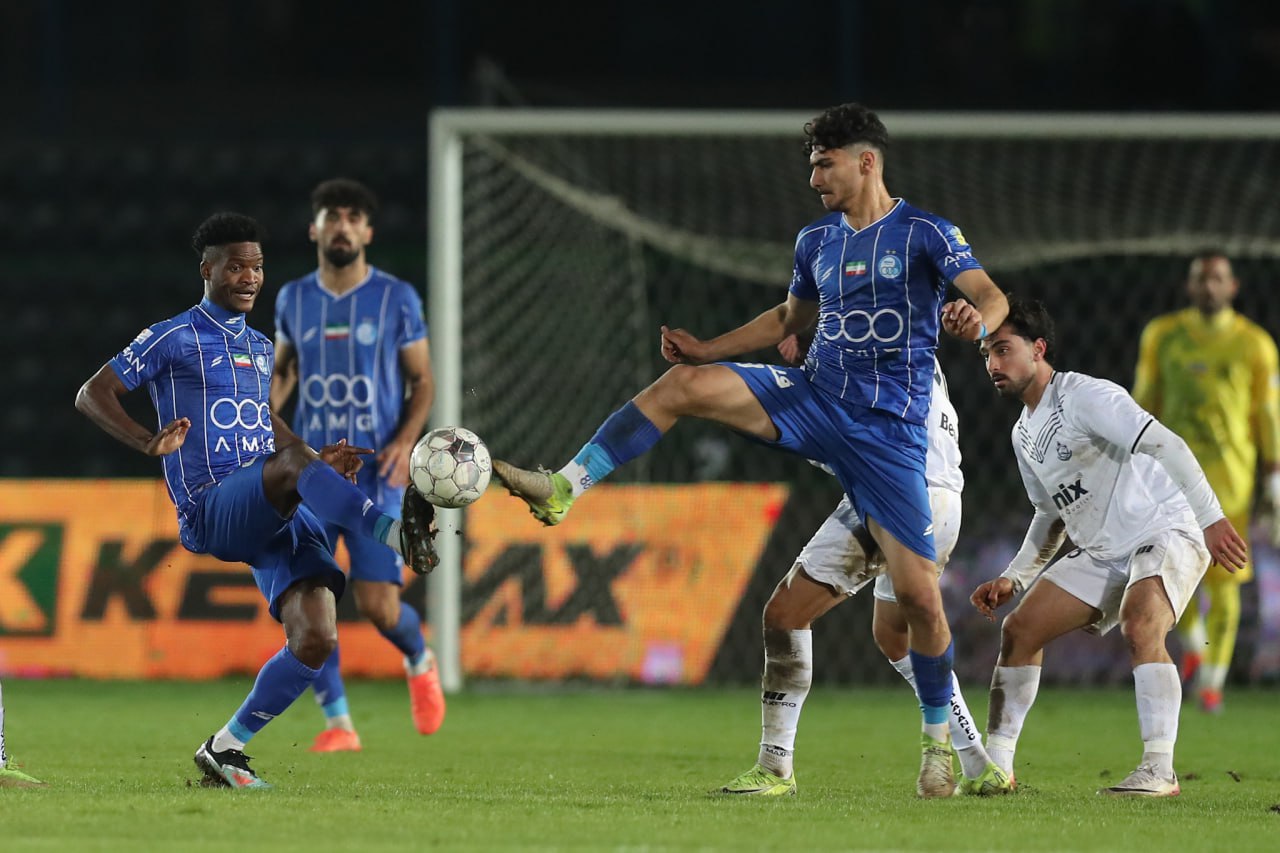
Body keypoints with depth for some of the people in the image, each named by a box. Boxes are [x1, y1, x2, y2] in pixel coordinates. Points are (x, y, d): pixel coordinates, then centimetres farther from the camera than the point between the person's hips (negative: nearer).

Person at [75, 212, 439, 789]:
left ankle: (225, 749, 2)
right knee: (291, 462, -38)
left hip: (278, 517, 6)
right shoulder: (171, 340, 5)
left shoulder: (260, 348, 25)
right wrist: (149, 443, -17)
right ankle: (397, 535, -57)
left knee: (315, 640, -13)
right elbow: (91, 395, 0)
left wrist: (319, 463, 26)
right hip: (212, 512, -6)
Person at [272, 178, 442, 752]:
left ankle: (420, 663, 24)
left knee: (378, 606, -11)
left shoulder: (397, 299, -1)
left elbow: (421, 381, 4)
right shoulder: (293, 299, 7)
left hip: (375, 471, -3)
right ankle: (338, 723, 0)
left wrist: (406, 440, -13)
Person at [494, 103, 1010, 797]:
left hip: (887, 429, -5)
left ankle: (938, 741, 10)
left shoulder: (925, 234, -5)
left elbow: (991, 296, -18)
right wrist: (706, 349, 20)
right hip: (812, 398, 5)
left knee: (918, 591, -9)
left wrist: (977, 320, -42)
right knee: (683, 383, -17)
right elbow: (789, 318, 30)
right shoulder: (816, 241, 13)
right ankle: (561, 489, -18)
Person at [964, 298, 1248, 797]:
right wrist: (1012, 579, 14)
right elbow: (1051, 515, 26)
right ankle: (996, 766, 9)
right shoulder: (1024, 435, 13)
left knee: (1140, 627, -33)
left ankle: (1159, 771, -34)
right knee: (1019, 629, 3)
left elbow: (1164, 445, -25)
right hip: (1101, 553, 9)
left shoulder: (1085, 396, -15)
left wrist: (1211, 517, -33)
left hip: (1165, 532, -9)